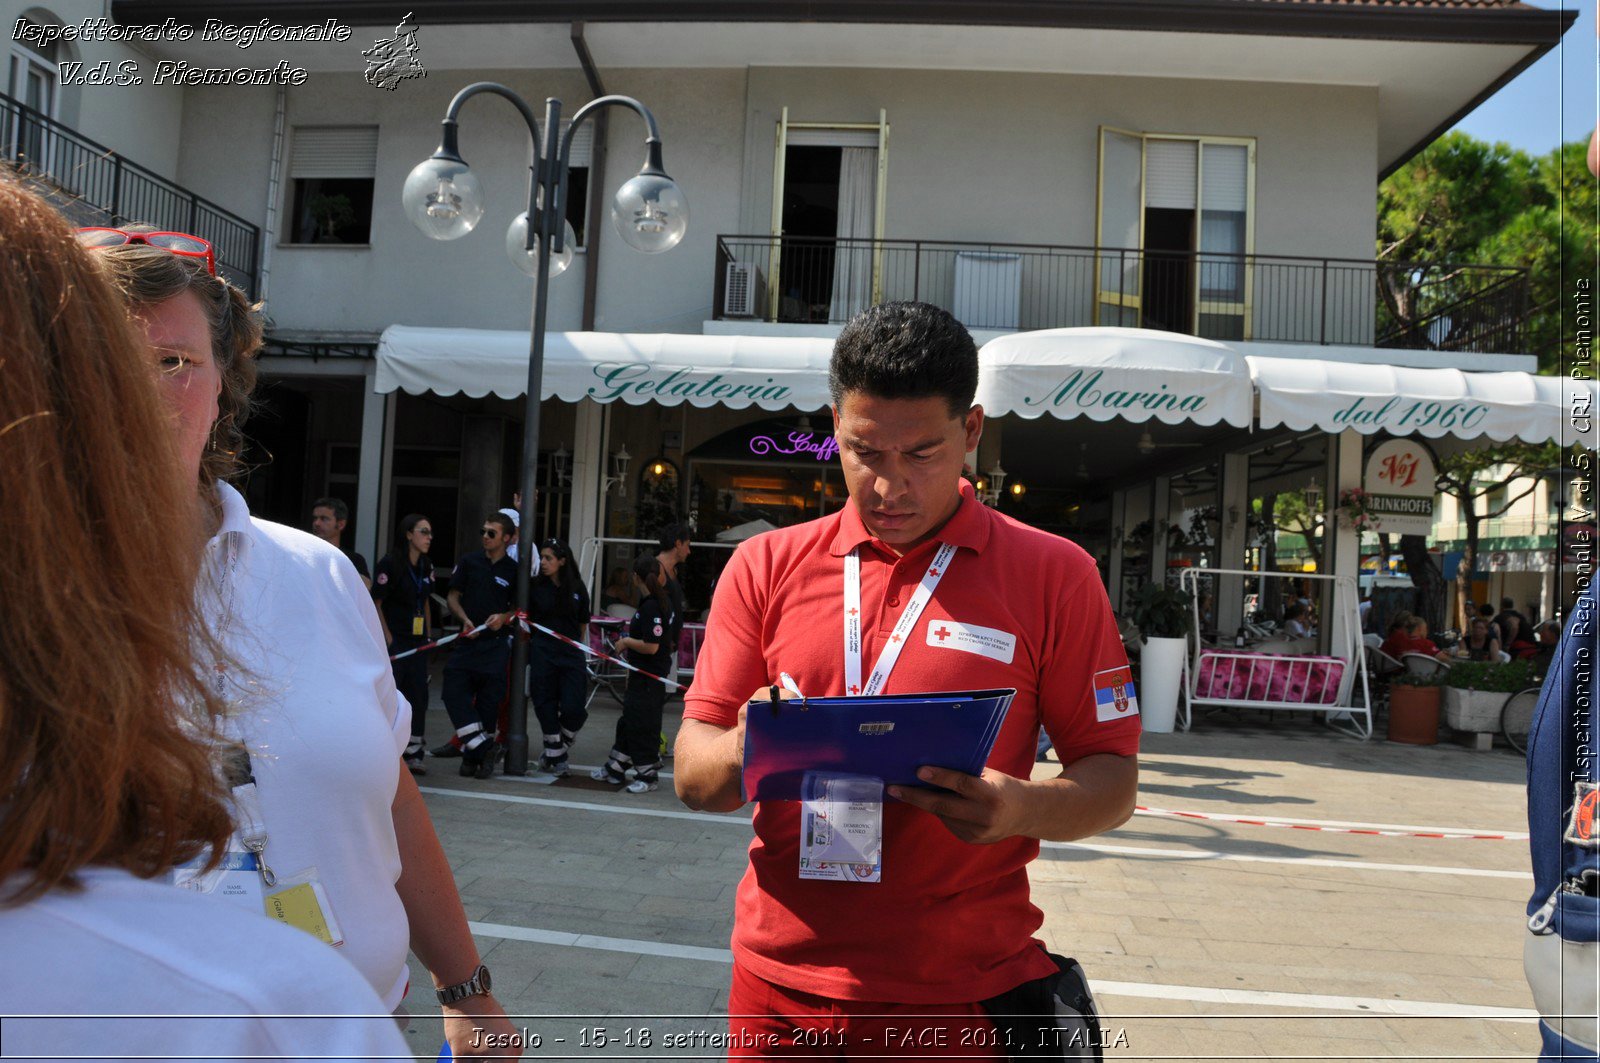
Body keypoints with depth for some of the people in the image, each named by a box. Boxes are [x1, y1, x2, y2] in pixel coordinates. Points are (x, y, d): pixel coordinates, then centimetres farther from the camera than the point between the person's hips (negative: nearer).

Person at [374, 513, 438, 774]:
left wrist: (428, 635, 13)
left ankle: (413, 754, 14)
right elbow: (376, 603, -11)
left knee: (418, 696, 5)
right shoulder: (389, 563, -10)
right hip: (393, 640, -6)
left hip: (417, 641, 7)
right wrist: (387, 638, -14)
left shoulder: (426, 567, 10)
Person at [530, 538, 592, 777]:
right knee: (546, 708, 0)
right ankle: (556, 758, 16)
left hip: (572, 655, 0)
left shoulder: (577, 588, 3)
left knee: (573, 709, -8)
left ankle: (554, 754, 16)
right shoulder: (536, 587, 1)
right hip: (543, 653, 0)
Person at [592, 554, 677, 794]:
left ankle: (649, 776, 12)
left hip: (649, 679, -10)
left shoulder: (651, 607, -22)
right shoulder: (663, 601, 7)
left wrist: (626, 642, -11)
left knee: (644, 726, 1)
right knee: (628, 722, 19)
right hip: (639, 676, 10)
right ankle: (615, 769, 31)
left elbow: (651, 646, -26)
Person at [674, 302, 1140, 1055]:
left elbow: (1112, 781, -2)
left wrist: (1022, 808, -23)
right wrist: (741, 751, -21)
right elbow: (692, 779, 1)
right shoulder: (765, 567, 2)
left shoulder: (1052, 576, -4)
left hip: (961, 994, -2)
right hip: (781, 986, 2)